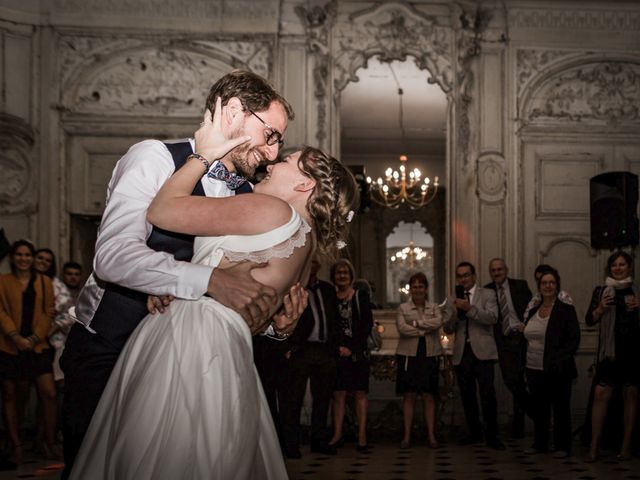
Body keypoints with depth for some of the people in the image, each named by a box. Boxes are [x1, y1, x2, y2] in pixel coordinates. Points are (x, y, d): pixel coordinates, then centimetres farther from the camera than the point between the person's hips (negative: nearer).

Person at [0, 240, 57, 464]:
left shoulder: (44, 282, 11)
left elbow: (48, 312, 6)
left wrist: (35, 338, -8)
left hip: (37, 345, 1)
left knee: (49, 393, -7)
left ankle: (50, 441, 6)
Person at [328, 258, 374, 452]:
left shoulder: (361, 297, 3)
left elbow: (367, 325, -1)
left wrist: (351, 348, -8)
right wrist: (337, 348, -6)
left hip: (357, 352, -1)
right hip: (337, 353, 1)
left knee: (360, 393, -1)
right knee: (338, 394, 0)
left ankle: (362, 436, 1)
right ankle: (337, 435, 3)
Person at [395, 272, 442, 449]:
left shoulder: (434, 308, 11)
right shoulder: (403, 308, 8)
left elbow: (438, 323, -10)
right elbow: (402, 328, -9)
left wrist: (417, 323, -10)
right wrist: (425, 331, -9)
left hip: (430, 356, 1)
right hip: (408, 355, -1)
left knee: (429, 396, 2)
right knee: (409, 396, -1)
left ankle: (431, 435, 6)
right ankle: (407, 435, 3)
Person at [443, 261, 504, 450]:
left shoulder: (487, 295, 6)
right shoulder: (453, 301, 16)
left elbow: (492, 318, -10)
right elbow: (448, 329, 10)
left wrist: (470, 308, -20)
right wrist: (456, 313, -8)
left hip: (482, 351, -4)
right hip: (462, 352, 4)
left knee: (488, 393, -12)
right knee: (467, 395, 8)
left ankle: (492, 436, -7)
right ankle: (474, 432, 19)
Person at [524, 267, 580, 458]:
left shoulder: (566, 310, -5)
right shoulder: (533, 311, 12)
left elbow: (574, 340, -9)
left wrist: (560, 362, -18)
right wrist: (524, 366, 10)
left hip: (556, 371, -5)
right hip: (534, 369, 5)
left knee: (560, 409, 3)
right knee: (538, 408, 11)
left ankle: (562, 447, 12)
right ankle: (540, 444, 22)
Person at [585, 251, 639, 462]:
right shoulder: (601, 291, 7)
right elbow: (589, 320, 3)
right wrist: (601, 308, -14)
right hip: (609, 349, 0)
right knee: (601, 395, -6)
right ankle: (594, 447, -3)